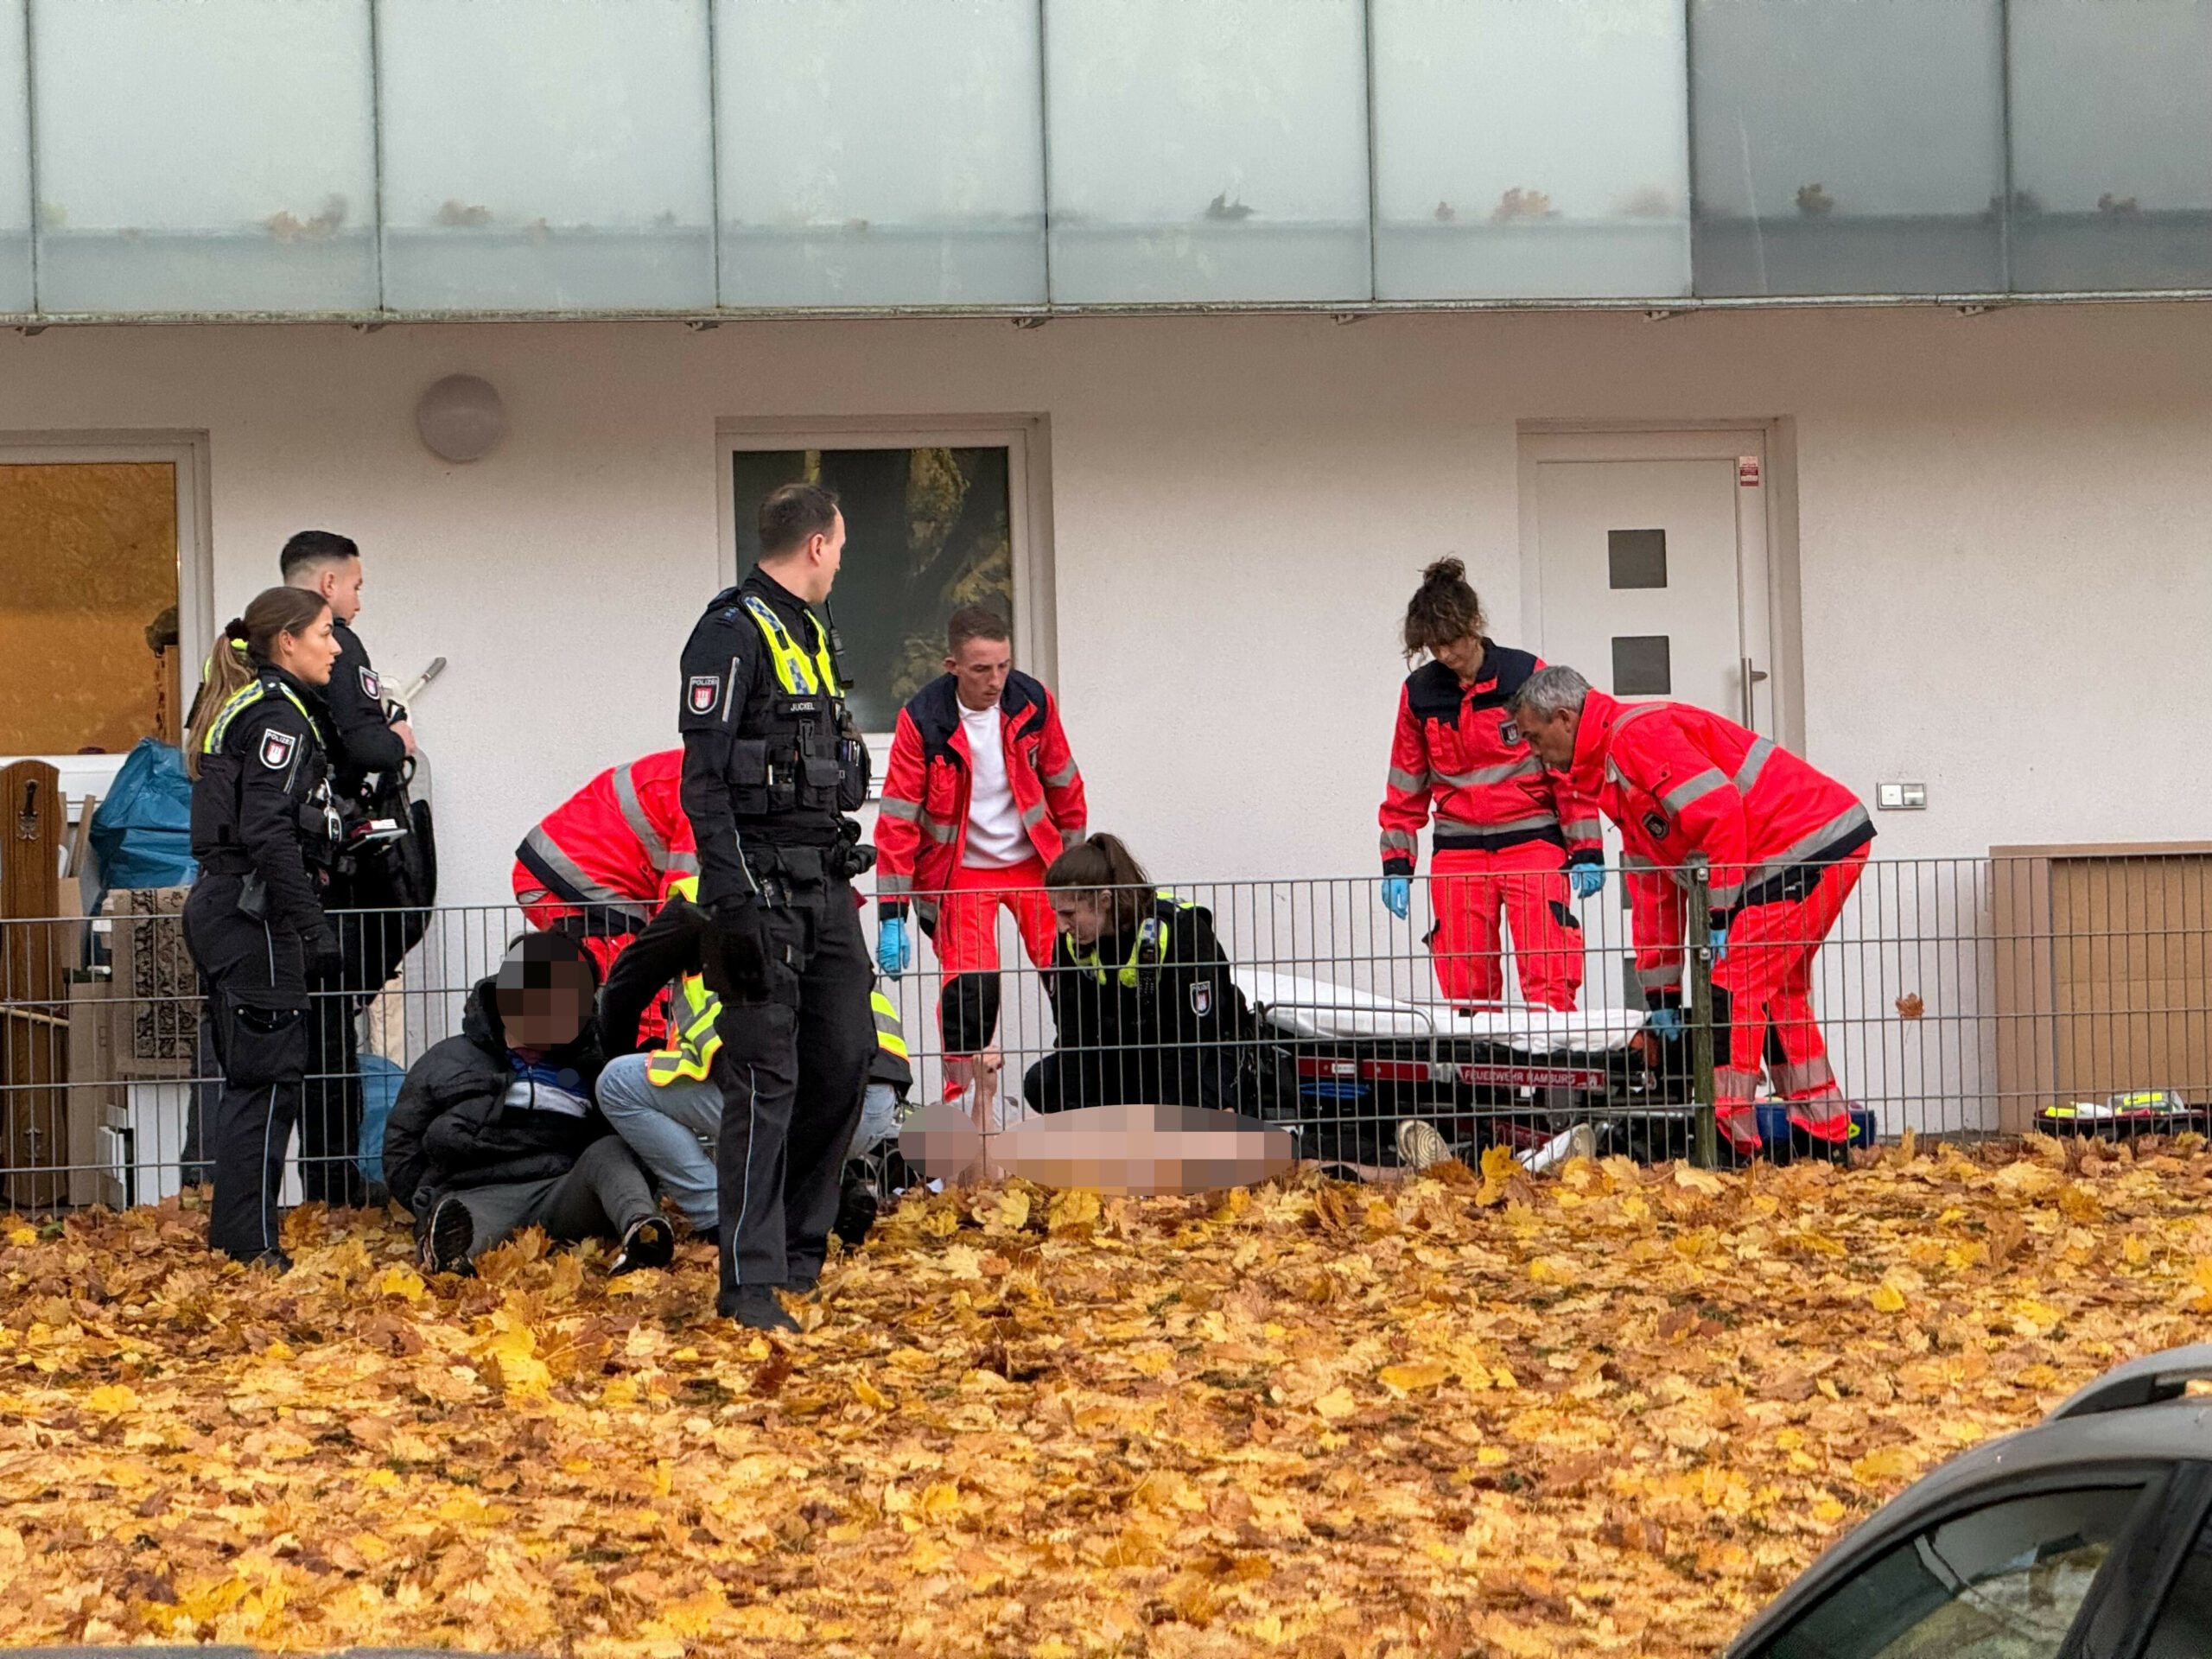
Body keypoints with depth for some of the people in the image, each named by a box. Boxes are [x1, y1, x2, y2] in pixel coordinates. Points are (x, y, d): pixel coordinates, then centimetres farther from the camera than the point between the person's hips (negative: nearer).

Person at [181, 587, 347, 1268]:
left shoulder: (242, 706, 18)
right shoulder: (278, 714, -12)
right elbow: (269, 833, -21)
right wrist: (313, 927, -20)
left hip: (223, 909, 10)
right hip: (253, 914, -10)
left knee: (251, 1077, 13)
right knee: (269, 1077, -8)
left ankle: (233, 1236, 16)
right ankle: (249, 1245, -9)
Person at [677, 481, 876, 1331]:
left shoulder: (808, 635, 18)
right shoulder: (732, 634, -11)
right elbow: (704, 781, -17)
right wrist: (732, 904, -23)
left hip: (826, 885, 9)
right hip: (763, 888, -9)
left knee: (845, 1055, 8)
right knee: (765, 1079, -9)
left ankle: (798, 1241, 21)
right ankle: (750, 1284, -6)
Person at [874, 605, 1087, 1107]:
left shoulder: (1033, 703, -7)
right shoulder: (922, 721, -16)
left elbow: (1063, 785, 8)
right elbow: (897, 820, -12)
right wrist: (891, 917, -15)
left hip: (1035, 863, 3)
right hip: (960, 872, -3)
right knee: (970, 987, -16)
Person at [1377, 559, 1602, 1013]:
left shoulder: (1526, 676, -3)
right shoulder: (1420, 692, 6)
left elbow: (1571, 769, 0)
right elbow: (1406, 789, 14)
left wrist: (1586, 853, -4)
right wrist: (1396, 865, 9)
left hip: (1532, 843, -3)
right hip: (1458, 853, 3)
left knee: (1549, 980, -11)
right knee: (1462, 990, -1)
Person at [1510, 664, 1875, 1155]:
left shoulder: (1639, 734, -13)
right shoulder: (1610, 772, 21)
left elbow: (1720, 810, -23)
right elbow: (1653, 891, 23)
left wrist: (1719, 915, -19)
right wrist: (1662, 996, 22)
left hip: (1813, 845, -11)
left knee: (1731, 986, -12)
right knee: (1774, 992, 18)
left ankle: (1726, 1131, -13)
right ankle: (1826, 1130, 21)